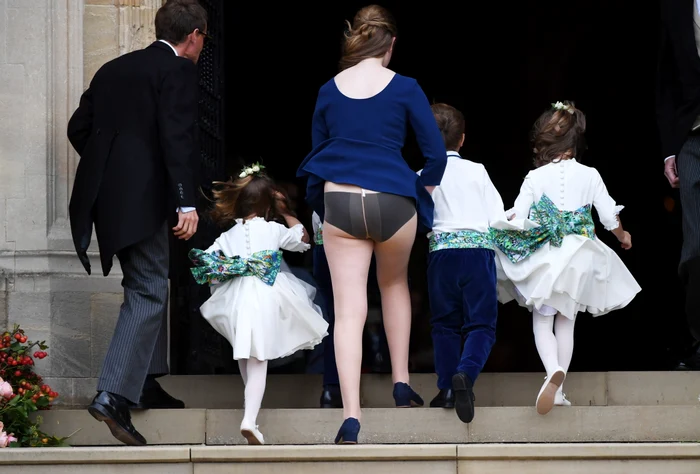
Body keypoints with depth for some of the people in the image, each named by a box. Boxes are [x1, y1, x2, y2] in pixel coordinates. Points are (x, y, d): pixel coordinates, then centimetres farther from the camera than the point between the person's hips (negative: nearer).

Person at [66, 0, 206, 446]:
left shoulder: (114, 69, 17)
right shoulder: (178, 70, -6)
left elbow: (78, 127, 17)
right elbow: (179, 137, -17)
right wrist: (186, 203, -21)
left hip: (105, 192, 8)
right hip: (141, 196, -8)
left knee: (149, 285, 20)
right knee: (148, 292, -7)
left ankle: (145, 383, 26)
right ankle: (114, 395, -17)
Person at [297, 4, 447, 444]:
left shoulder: (329, 90, 5)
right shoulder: (404, 88, -3)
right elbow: (437, 152, -3)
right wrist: (425, 192, 14)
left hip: (339, 205, 1)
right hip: (393, 202, -1)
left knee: (349, 311, -1)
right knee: (395, 284, 28)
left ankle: (351, 413, -12)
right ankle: (401, 381, 28)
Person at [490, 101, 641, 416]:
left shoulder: (534, 178, -7)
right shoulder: (589, 176, -2)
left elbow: (518, 221, -10)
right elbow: (609, 216, 2)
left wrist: (507, 220, 12)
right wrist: (622, 236, 22)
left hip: (543, 259, -2)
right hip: (578, 258, 2)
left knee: (542, 322, 3)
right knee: (566, 324, 13)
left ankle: (553, 371, -26)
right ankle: (558, 390, 12)